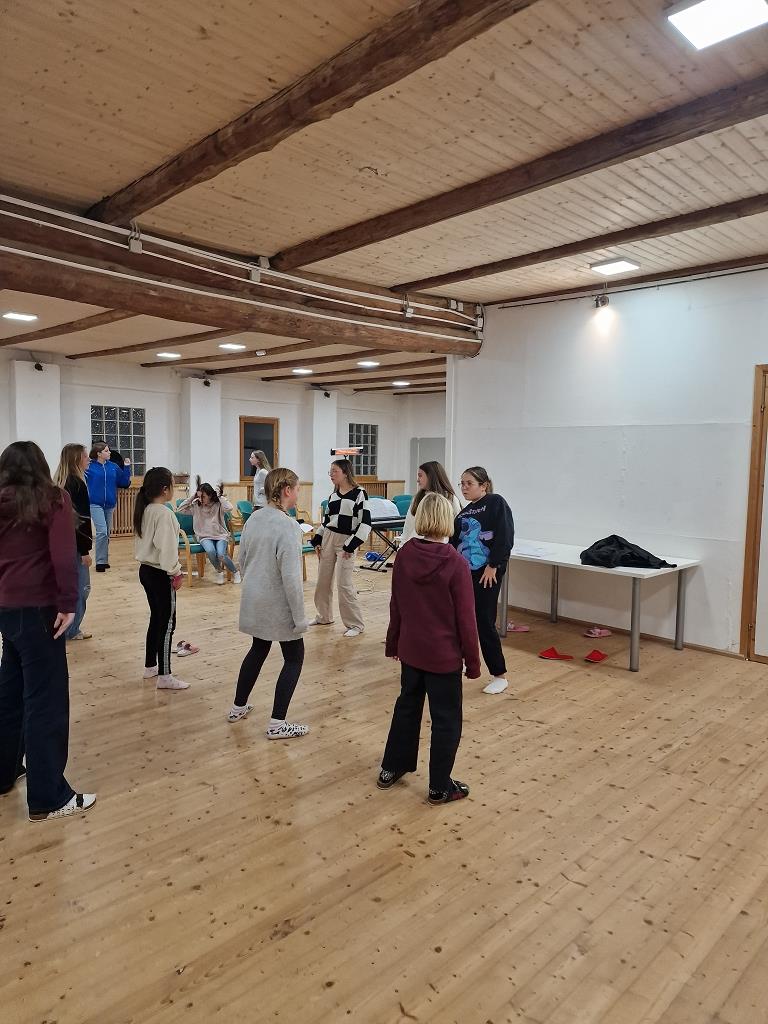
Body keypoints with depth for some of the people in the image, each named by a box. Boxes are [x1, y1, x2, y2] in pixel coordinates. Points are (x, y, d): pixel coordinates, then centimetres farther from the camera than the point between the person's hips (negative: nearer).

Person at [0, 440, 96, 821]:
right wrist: (68, 603, -17)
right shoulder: (54, 499, -7)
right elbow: (62, 556, -18)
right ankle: (48, 798, 6)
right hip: (37, 610, -7)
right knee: (46, 701, -1)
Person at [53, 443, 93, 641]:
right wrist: (85, 550, -17)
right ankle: (72, 630, 8)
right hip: (74, 544, -9)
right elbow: (81, 521, -19)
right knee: (81, 587, 1)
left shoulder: (59, 483, 10)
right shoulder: (77, 484, -16)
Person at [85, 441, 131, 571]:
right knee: (102, 531, -15)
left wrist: (126, 467, 1)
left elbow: (124, 483, 8)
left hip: (110, 505, 5)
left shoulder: (113, 467, 5)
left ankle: (105, 560, 25)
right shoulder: (89, 467, -7)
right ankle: (100, 562, -5)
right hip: (95, 504, -5)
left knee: (107, 533, 13)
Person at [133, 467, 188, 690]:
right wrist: (175, 572, -14)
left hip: (146, 569, 9)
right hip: (160, 574, -9)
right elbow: (167, 546, -23)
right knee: (167, 623, -2)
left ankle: (150, 666, 30)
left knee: (156, 618, 20)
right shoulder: (163, 513, -19)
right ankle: (164, 676, 2)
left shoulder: (144, 510, 8)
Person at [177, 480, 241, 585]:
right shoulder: (196, 505, 0)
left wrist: (219, 496, -17)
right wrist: (192, 497, -9)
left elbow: (229, 508, -28)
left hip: (221, 535, -2)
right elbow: (180, 509, -7)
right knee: (210, 551, -31)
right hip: (204, 536, 2)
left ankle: (235, 571, 2)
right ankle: (219, 571, -1)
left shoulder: (218, 505, -9)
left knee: (221, 554, -28)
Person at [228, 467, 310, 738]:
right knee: (294, 658, 8)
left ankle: (238, 707, 37)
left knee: (258, 650, 25)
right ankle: (277, 723, 10)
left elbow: (242, 560, 10)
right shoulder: (287, 526, -22)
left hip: (254, 602, 8)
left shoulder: (253, 518, 1)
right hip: (278, 605, -8)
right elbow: (290, 576, -23)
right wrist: (300, 617, -16)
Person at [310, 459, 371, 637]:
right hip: (328, 538, 7)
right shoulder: (333, 495, 10)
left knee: (345, 584, -8)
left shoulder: (359, 494, -10)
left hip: (346, 542, -7)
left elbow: (365, 523, -14)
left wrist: (351, 546, -16)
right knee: (323, 580, 12)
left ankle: (355, 624, 4)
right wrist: (317, 540, 12)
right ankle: (324, 616, 31)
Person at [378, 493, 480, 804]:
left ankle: (391, 769, 37)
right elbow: (466, 618, -15)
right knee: (446, 720, 11)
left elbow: (396, 606, 4)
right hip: (444, 655, -5)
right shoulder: (456, 563, -20)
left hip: (410, 650, 5)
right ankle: (440, 787, 24)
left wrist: (393, 643, 17)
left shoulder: (404, 556, -6)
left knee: (407, 705, 24)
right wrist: (473, 661, -4)